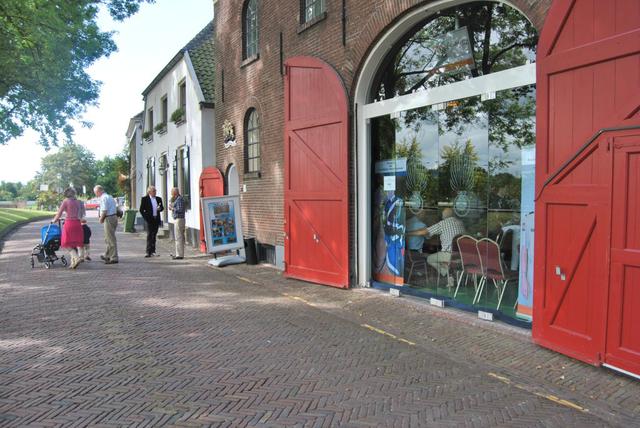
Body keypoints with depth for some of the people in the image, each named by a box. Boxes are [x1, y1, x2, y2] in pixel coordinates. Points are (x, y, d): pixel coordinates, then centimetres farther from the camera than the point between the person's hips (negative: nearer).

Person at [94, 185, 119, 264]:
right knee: (108, 239, 21)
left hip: (108, 219, -10)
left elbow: (104, 211, -20)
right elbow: (116, 208, 19)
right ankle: (107, 256, 32)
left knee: (111, 240, -5)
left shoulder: (103, 198, -14)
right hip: (114, 217, 10)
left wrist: (101, 219, -5)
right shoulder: (110, 196, 16)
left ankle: (114, 258, -2)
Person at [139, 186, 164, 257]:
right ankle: (148, 252, -9)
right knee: (149, 235, -8)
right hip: (149, 219, -5)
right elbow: (141, 210, -1)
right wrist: (145, 217, -8)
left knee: (154, 235, 11)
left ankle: (153, 251, 20)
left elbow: (162, 208, 16)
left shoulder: (159, 199, 11)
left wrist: (160, 208, -7)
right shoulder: (144, 199, -2)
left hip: (156, 219, 5)